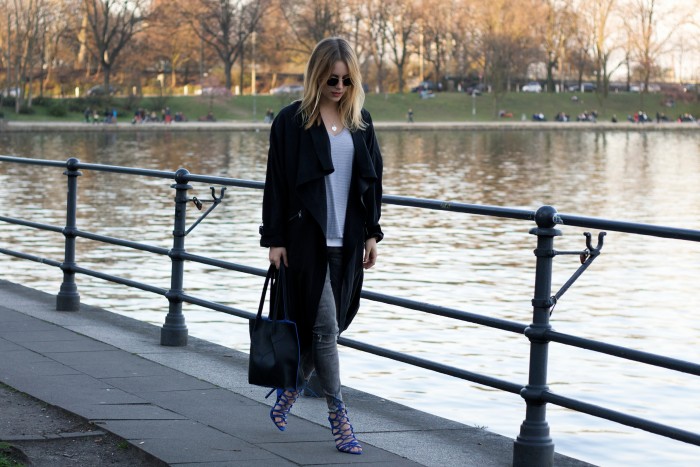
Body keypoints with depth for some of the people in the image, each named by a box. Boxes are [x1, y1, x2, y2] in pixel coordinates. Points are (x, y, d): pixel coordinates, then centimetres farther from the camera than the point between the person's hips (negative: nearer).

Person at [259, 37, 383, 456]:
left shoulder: (360, 121, 9)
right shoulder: (292, 121, -5)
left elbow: (372, 180, 13)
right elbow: (277, 183, -4)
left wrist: (371, 233, 9)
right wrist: (274, 239, -7)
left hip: (347, 242, 5)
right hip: (307, 240, -5)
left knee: (330, 325, 9)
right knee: (325, 327, -6)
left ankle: (290, 390, 31)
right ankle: (339, 418, -1)